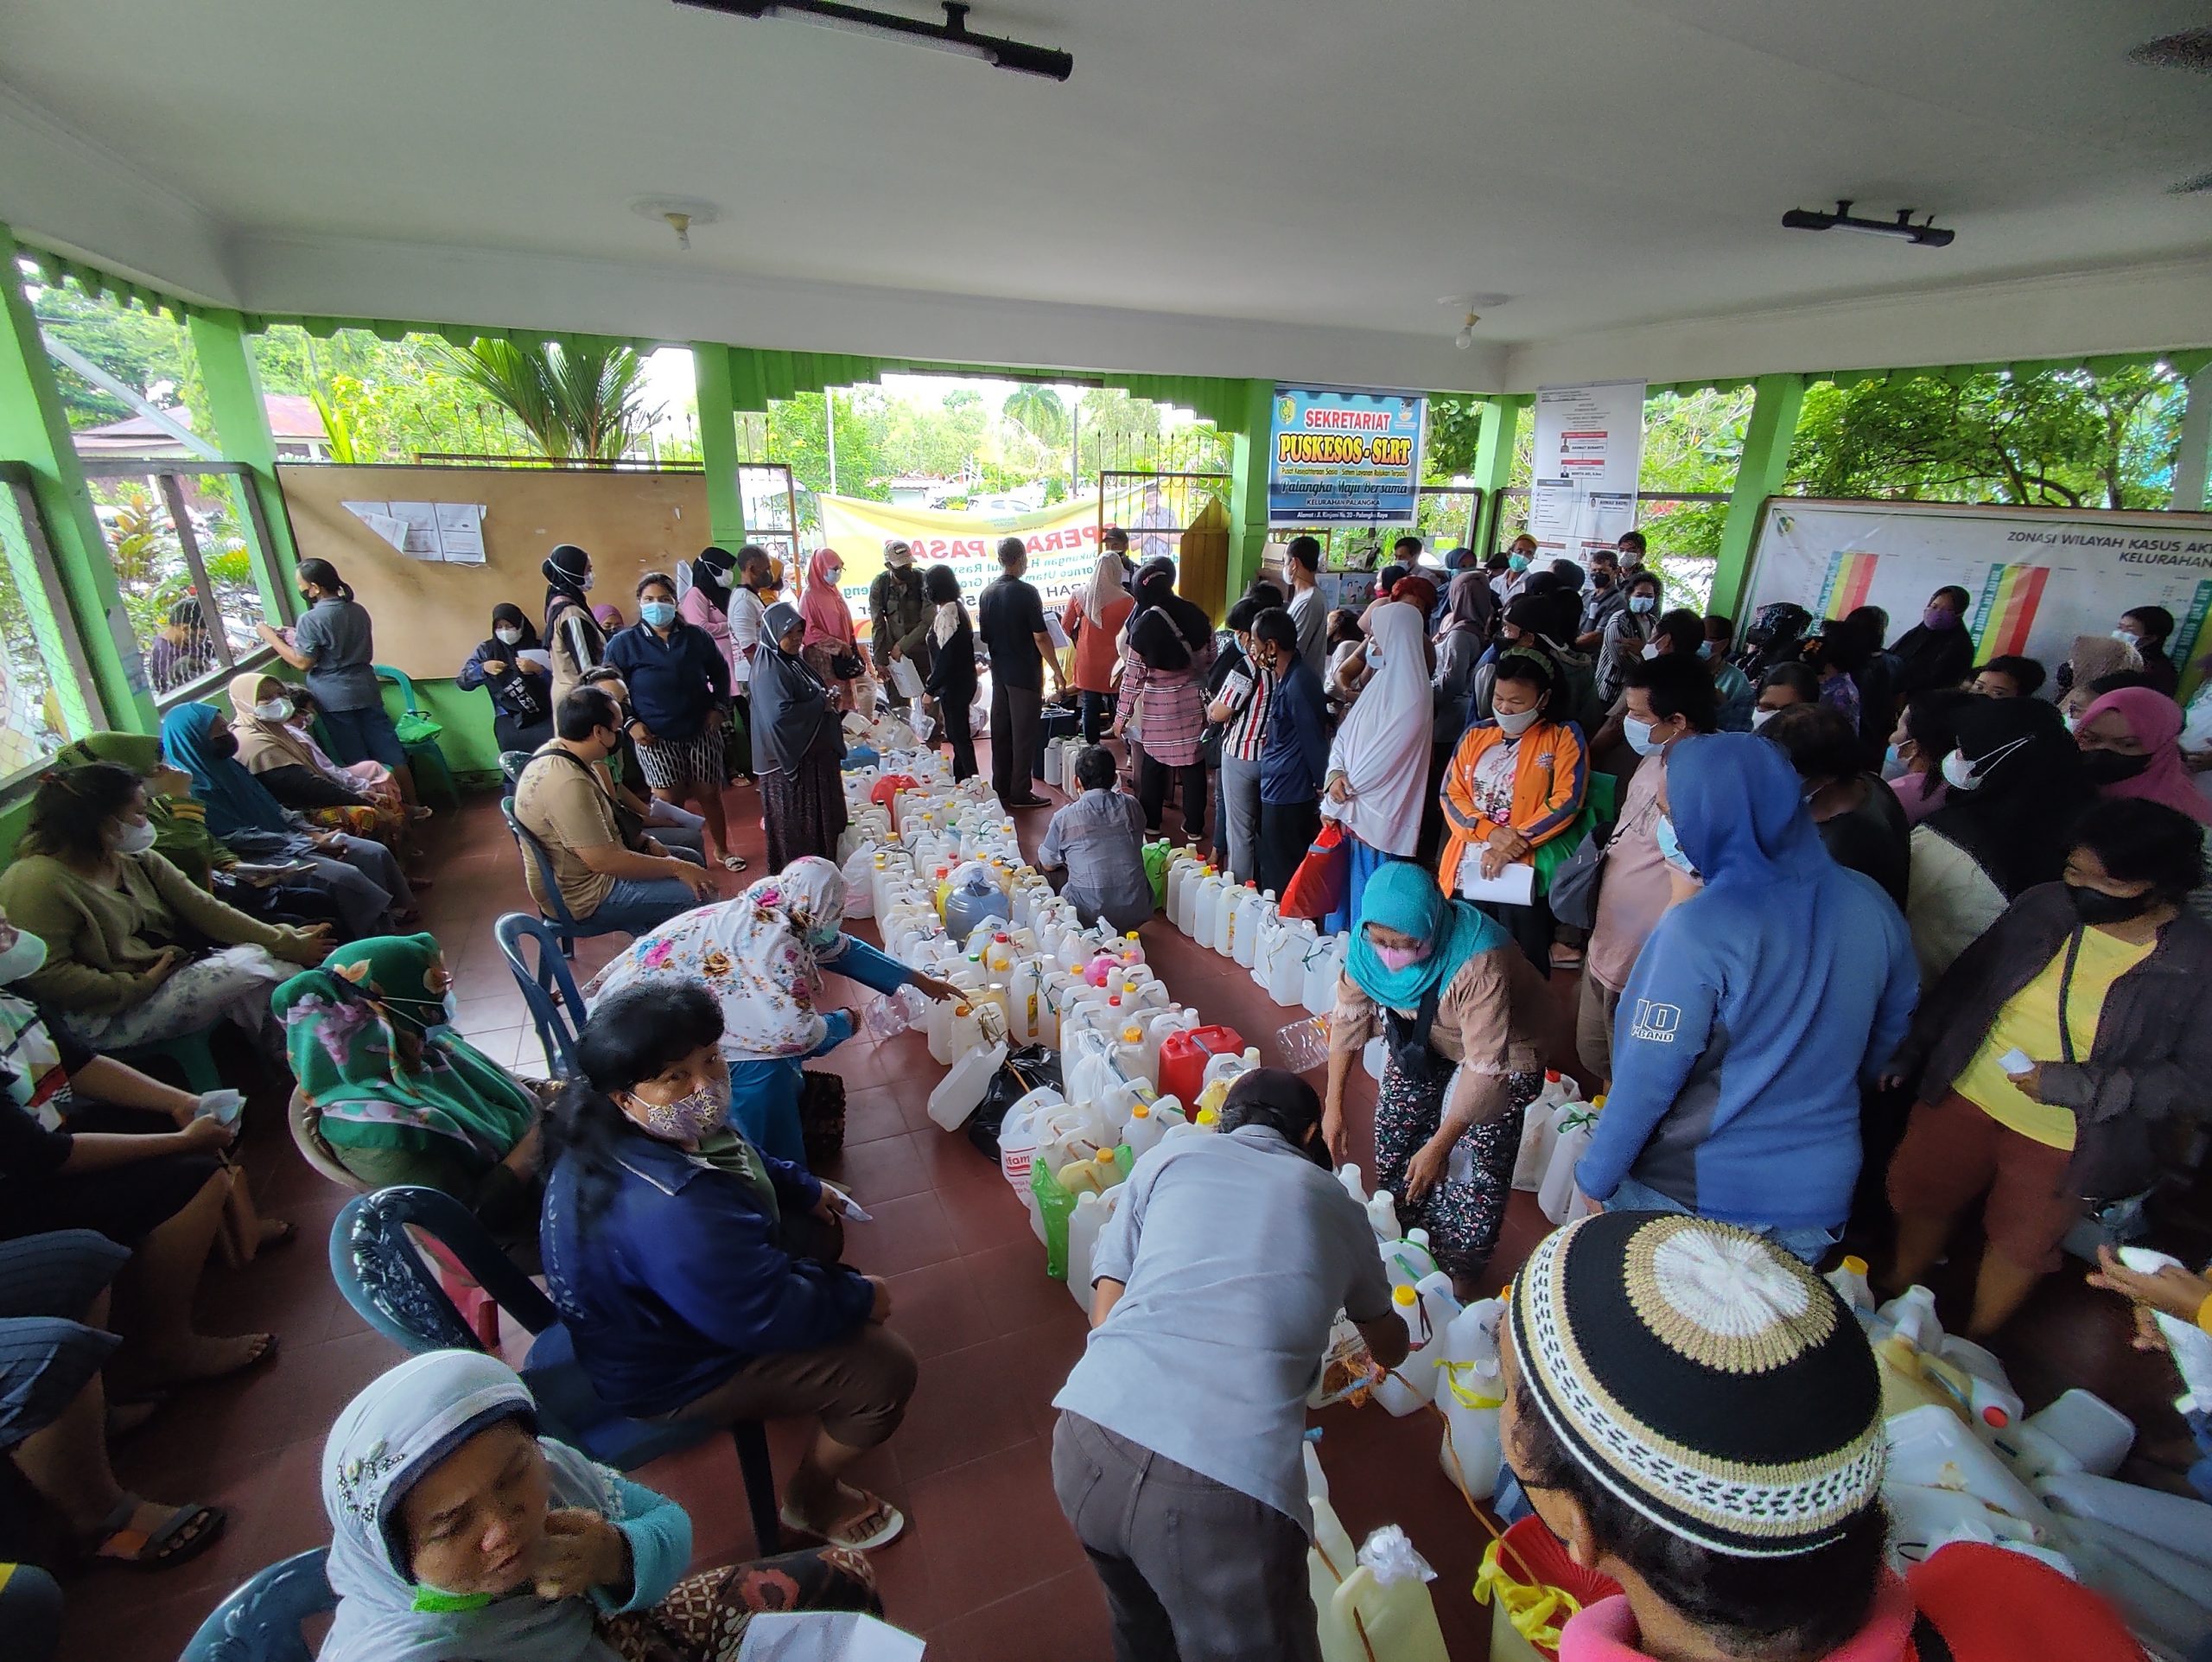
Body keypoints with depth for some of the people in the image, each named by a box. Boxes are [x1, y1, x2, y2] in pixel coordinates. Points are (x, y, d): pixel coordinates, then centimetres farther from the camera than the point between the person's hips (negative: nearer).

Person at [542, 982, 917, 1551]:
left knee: (820, 1230, 20)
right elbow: (769, 1313, -32)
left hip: (651, 1307, 9)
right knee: (885, 1369, -12)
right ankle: (812, 1500, 16)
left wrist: (805, 1188, 10)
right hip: (669, 1376, -9)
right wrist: (861, 1298, -17)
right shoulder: (671, 1211, -43)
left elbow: (738, 1156, 9)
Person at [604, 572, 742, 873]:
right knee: (669, 799, -2)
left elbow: (720, 672, 16)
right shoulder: (623, 643, -2)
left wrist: (719, 707, 3)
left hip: (701, 730, 2)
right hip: (655, 736, -2)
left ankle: (722, 849, 25)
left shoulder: (697, 637, 3)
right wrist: (630, 723, -9)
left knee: (709, 793, 8)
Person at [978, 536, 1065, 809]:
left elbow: (984, 635, 12)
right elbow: (1040, 637, -17)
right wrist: (1057, 672, -10)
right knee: (1024, 734, 0)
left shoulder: (987, 592, 5)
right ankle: (1020, 793, 5)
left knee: (1000, 730, 13)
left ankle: (1001, 788, 21)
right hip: (1025, 673, -7)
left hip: (999, 672, 7)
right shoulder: (1025, 592, -16)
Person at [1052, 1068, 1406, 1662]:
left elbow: (1105, 1313, 13)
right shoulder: (1335, 1203, 18)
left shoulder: (1167, 1156, 16)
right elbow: (1390, 1350, 37)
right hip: (1231, 1476, -3)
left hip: (1091, 1438, 3)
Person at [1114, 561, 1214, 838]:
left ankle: (1151, 822, 25)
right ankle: (1194, 826, 18)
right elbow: (1210, 658, 7)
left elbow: (1133, 675, -10)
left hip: (1158, 706, -3)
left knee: (1153, 763, 14)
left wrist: (1122, 715, -3)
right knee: (1193, 763, 10)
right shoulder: (1196, 615, 0)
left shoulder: (1145, 623, -13)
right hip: (1194, 702, 3)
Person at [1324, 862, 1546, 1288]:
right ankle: (1398, 1233, 33)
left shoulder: (1480, 963, -42)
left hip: (1501, 1049, -4)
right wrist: (1334, 1106, -14)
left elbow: (1485, 1068, -36)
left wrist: (1440, 1146, -31)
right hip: (1422, 1040, 5)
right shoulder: (1368, 941, -26)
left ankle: (1460, 1271, 19)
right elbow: (1349, 1017, -15)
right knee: (1393, 1132, 7)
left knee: (1480, 1164, -5)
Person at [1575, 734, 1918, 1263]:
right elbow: (1889, 1034, 8)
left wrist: (1596, 1177, -8)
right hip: (1822, 1196, 5)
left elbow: (1647, 1078, -21)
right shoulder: (1870, 905, -7)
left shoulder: (1697, 931, -27)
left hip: (1689, 1195, -5)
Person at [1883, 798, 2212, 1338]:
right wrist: (1905, 1055, 4)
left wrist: (2073, 1085, -24)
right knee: (1917, 1193, 17)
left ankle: (1970, 1346, 39)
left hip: (2066, 1140, -2)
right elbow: (1962, 984, 2)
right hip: (1967, 1097, 3)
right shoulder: (2044, 905, -8)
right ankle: (1896, 1298, 42)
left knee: (2019, 1246, 16)